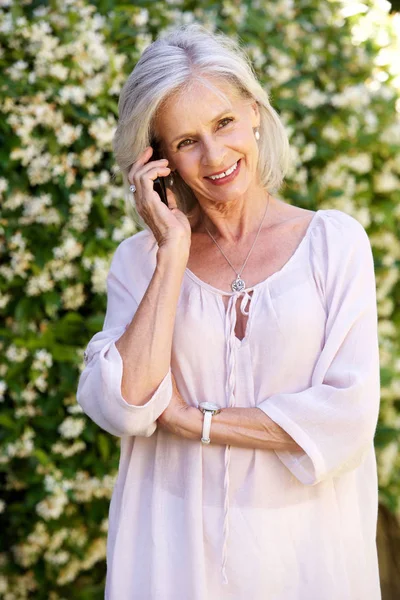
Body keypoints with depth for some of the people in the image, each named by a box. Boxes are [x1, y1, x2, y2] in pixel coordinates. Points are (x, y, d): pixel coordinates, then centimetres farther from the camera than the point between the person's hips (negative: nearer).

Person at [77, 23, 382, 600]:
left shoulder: (334, 240, -4)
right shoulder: (139, 258, 0)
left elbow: (348, 416, -13)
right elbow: (123, 407, -14)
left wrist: (191, 419, -11)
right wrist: (174, 255, -13)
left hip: (304, 544, -1)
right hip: (172, 548, 1)